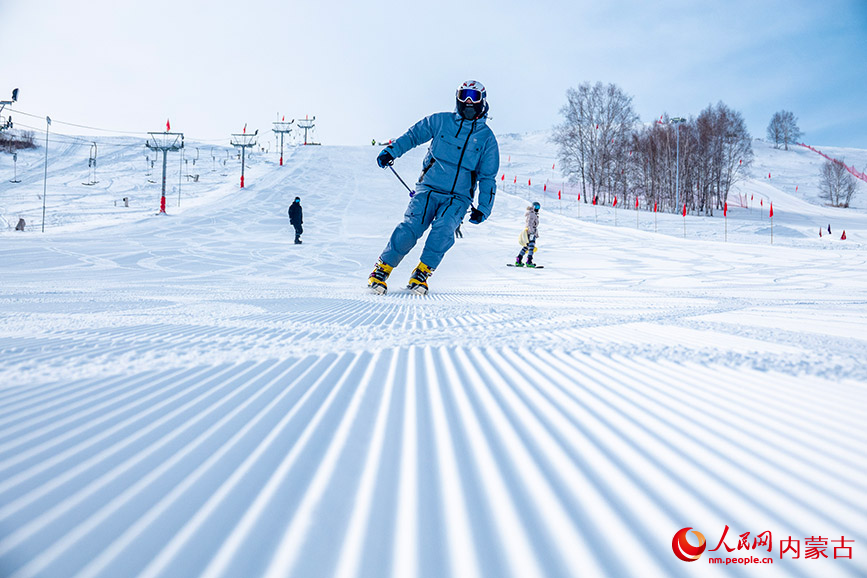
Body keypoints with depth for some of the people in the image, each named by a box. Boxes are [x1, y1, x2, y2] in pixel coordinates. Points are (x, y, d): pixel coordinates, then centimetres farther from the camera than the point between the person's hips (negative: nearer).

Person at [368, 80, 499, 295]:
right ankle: (382, 269, -6)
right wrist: (391, 151, 3)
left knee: (444, 228, -27)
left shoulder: (487, 137, 7)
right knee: (411, 227, -19)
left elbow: (488, 178, 10)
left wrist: (483, 208, 3)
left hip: (459, 196, 0)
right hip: (429, 187, 0)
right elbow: (413, 135, 17)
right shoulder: (441, 121, 6)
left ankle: (422, 273, -13)